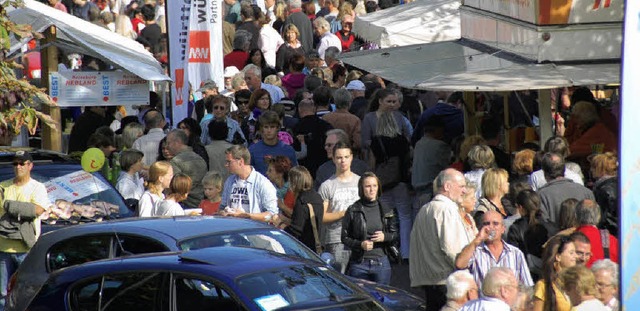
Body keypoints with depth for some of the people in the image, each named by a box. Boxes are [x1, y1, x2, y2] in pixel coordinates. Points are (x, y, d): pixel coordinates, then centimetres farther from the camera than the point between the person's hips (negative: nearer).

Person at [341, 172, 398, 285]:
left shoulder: (387, 211, 9)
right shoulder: (353, 211, 0)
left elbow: (395, 234, 13)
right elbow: (344, 237, 2)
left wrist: (385, 237, -9)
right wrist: (360, 244, -15)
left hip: (381, 262, 2)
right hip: (359, 263, -2)